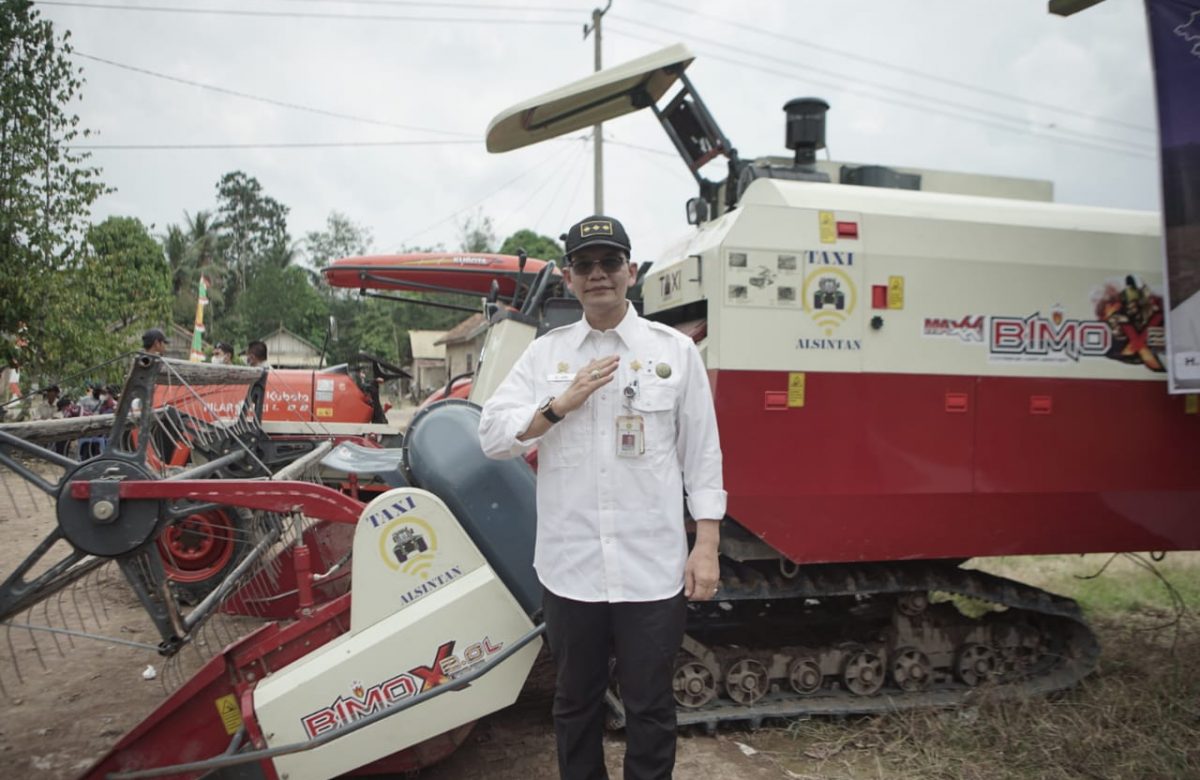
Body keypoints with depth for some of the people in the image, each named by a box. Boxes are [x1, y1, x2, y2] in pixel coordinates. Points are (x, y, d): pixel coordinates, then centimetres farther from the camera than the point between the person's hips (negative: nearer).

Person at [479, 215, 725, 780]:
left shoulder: (675, 350, 1)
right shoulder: (546, 352, 5)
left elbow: (702, 453, 1)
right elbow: (491, 436, -1)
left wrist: (707, 545, -3)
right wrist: (562, 403, -14)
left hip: (653, 569, -1)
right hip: (569, 567, 2)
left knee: (650, 706, 11)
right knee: (576, 701, 18)